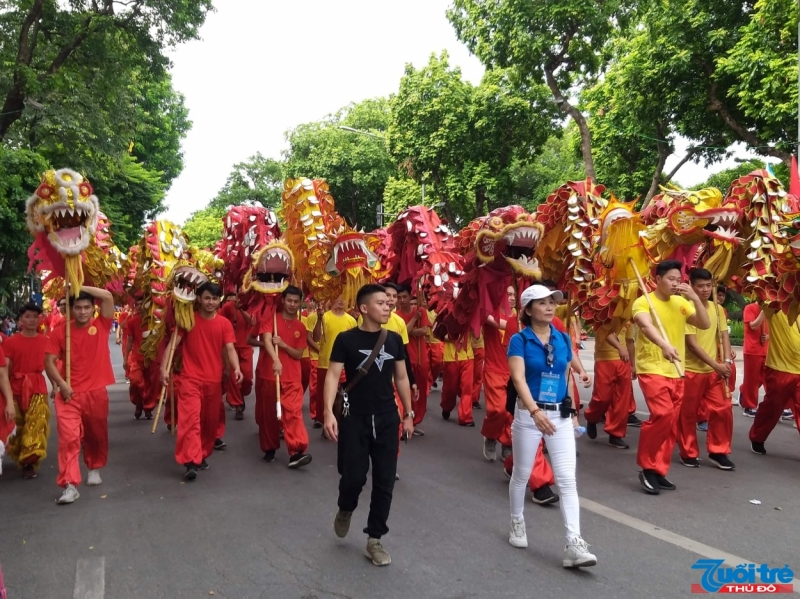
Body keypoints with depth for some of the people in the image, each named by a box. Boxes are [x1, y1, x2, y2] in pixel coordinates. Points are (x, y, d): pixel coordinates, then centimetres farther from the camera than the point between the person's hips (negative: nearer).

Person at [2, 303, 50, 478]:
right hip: (16, 389, 0)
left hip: (38, 389, 0)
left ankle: (29, 462, 0)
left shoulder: (45, 340, 2)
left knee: (36, 426, -6)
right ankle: (22, 458, 29)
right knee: (17, 426, 11)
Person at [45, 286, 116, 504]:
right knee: (68, 437, -10)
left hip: (96, 393, 1)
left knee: (96, 435, 15)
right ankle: (70, 485, -9)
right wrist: (61, 384, -14)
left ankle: (94, 469, 40)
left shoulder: (101, 325, -1)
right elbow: (49, 362, -1)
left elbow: (107, 296, -13)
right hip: (69, 394, -1)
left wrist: (79, 287, -11)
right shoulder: (60, 332, -1)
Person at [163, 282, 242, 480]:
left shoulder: (224, 323, 1)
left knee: (210, 420, 12)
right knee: (190, 417, -14)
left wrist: (236, 368, -26)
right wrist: (164, 367, -17)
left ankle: (203, 455, 29)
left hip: (214, 380, 3)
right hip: (190, 378, -3)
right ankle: (191, 461, -18)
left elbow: (230, 348, -7)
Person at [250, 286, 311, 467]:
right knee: (268, 414, 8)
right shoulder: (271, 319, -2)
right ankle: (269, 449, 23)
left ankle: (296, 452, -17)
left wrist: (283, 345, -14)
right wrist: (276, 360, -38)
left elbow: (298, 354, 6)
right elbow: (266, 340, -19)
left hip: (292, 378, 2)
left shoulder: (301, 327, 9)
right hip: (267, 375, -1)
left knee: (293, 413, -11)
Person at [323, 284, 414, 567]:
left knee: (384, 481, 4)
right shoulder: (346, 339, -7)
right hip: (355, 418, -3)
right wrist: (329, 412, -23)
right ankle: (345, 510, 32)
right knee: (353, 476, -4)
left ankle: (375, 539, 19)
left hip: (387, 419, 4)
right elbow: (333, 375, -10)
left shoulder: (394, 339, 5)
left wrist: (408, 413, 12)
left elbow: (401, 378, 13)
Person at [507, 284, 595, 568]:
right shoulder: (519, 340, -11)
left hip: (561, 415, 3)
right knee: (521, 474, 13)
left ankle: (574, 545, -6)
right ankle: (517, 523, 35)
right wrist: (535, 411, -37)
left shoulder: (563, 339, 3)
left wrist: (573, 411, 17)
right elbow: (518, 378, -23)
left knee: (567, 478, -6)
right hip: (528, 414, -3)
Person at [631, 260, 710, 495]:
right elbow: (647, 326, -28)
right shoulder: (643, 302, -9)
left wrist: (694, 297, -9)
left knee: (671, 424, 7)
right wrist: (664, 345, -46)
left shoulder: (681, 303, 9)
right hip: (652, 369, -6)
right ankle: (647, 467, -5)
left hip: (676, 372, 6)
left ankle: (658, 471, 18)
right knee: (663, 415, -21)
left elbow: (705, 324, 2)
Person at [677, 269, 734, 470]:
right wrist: (717, 365, -17)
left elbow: (724, 336, 8)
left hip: (714, 370, 6)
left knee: (723, 410, 4)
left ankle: (718, 452, 18)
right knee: (688, 414, 4)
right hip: (691, 370, -5)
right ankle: (688, 453, 19)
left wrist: (726, 361, -8)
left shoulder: (717, 309, 7)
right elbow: (692, 344, -16)